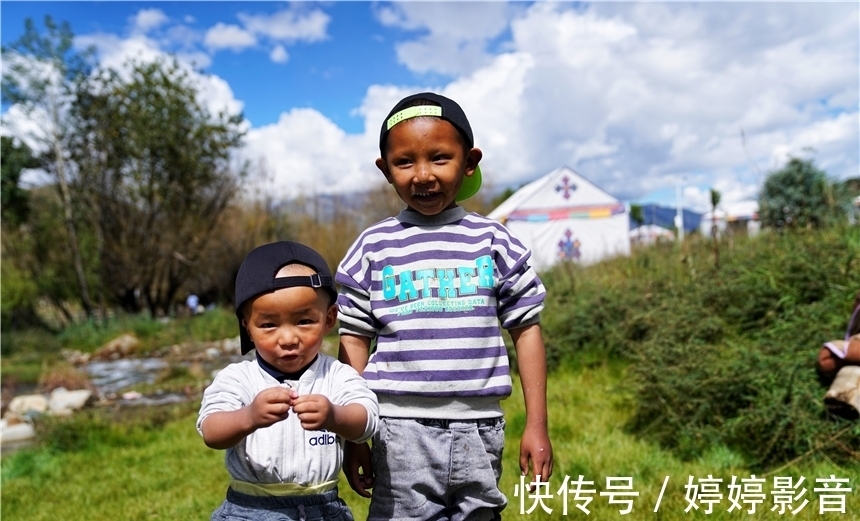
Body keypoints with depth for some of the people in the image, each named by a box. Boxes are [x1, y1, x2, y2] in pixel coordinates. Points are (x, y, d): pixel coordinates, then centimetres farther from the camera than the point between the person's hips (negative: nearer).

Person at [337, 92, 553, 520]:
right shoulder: (373, 248, 0)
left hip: (479, 430, 1)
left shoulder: (495, 243, 1)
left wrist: (536, 425, 3)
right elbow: (354, 341, 3)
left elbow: (526, 330, 5)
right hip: (402, 430, -1)